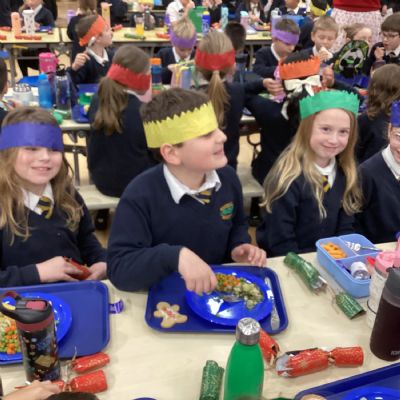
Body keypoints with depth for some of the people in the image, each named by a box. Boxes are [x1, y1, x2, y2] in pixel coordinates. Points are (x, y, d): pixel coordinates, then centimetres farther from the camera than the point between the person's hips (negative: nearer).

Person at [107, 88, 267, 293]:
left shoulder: (227, 177, -4)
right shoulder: (141, 196, -22)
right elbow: (118, 268, -26)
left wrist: (238, 247, -6)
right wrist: (176, 256, -39)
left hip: (220, 289, 3)